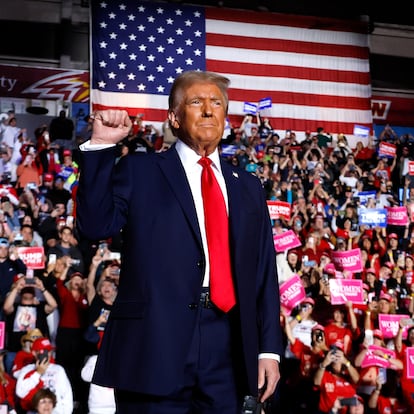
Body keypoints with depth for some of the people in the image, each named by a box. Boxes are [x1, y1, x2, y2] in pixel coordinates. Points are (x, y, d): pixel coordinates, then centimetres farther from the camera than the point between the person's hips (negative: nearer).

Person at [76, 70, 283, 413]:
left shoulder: (247, 187, 15)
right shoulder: (139, 171, 6)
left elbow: (264, 273, 13)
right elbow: (95, 226, -8)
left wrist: (270, 348, 7)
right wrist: (101, 146, -10)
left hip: (227, 350, 4)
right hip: (155, 345, -3)